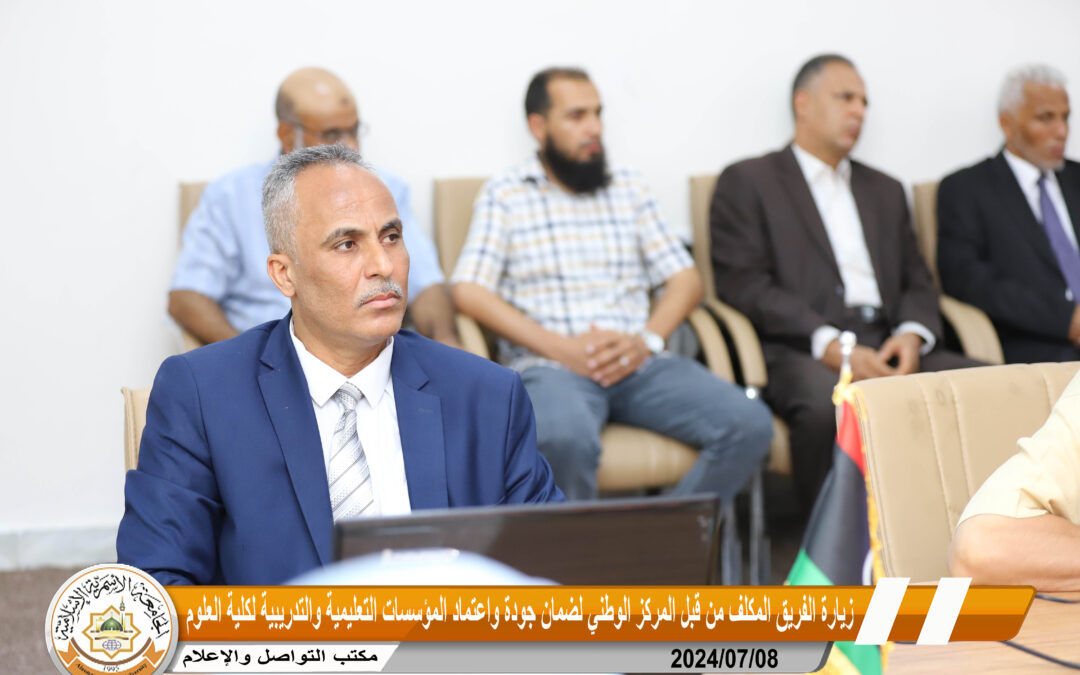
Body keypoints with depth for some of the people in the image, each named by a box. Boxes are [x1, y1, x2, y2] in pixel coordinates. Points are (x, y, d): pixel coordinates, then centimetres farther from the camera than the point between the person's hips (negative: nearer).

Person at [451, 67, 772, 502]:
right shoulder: (504, 195, 10)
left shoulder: (629, 189, 21)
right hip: (549, 365, -4)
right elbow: (469, 291, -3)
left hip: (637, 363, 4)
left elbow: (686, 279, 16)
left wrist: (646, 340, -5)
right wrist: (561, 347, -12)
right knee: (565, 438, -39)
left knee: (749, 425, -22)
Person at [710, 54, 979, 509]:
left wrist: (911, 335, -3)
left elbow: (918, 283, 23)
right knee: (828, 403, -39)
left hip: (887, 350, 5)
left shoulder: (885, 191, 29)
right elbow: (744, 285, -3)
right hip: (798, 351, -5)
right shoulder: (747, 182, 10)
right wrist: (830, 346, -16)